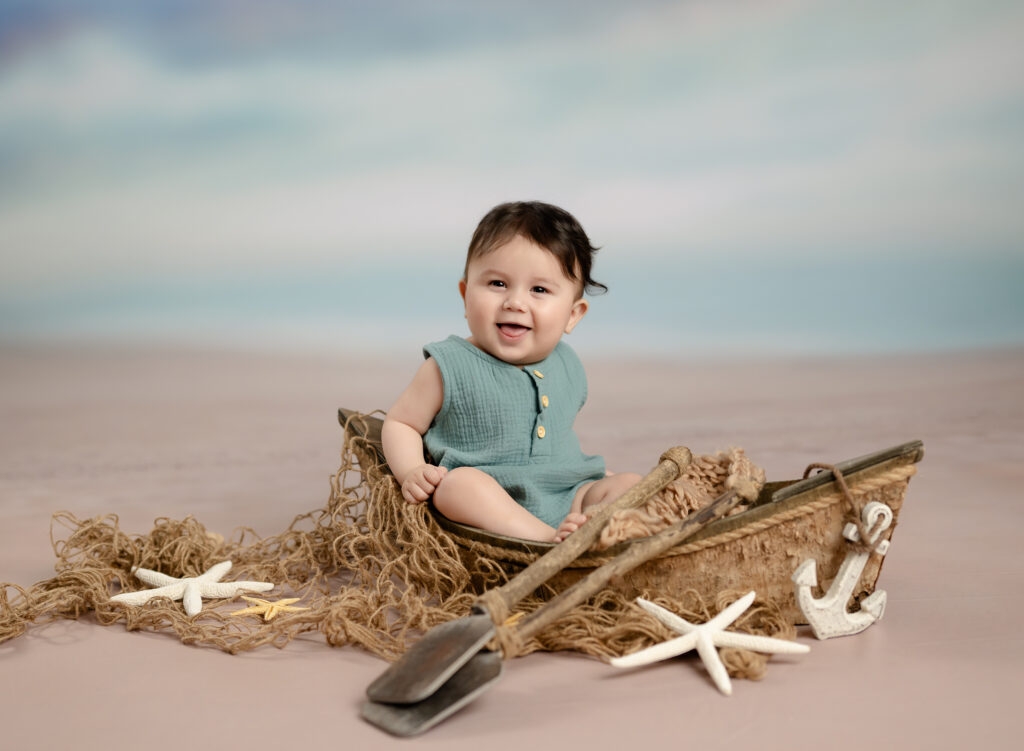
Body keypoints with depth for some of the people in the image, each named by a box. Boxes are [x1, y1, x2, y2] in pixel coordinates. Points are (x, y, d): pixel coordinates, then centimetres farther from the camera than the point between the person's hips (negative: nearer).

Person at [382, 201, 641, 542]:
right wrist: (411, 471, -16)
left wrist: (600, 477, 21)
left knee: (629, 483, -13)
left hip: (566, 497, 5)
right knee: (459, 481, -33)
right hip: (488, 503, -5)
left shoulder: (568, 369, 12)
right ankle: (553, 541, -43)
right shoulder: (449, 367, -4)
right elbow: (399, 423, 4)